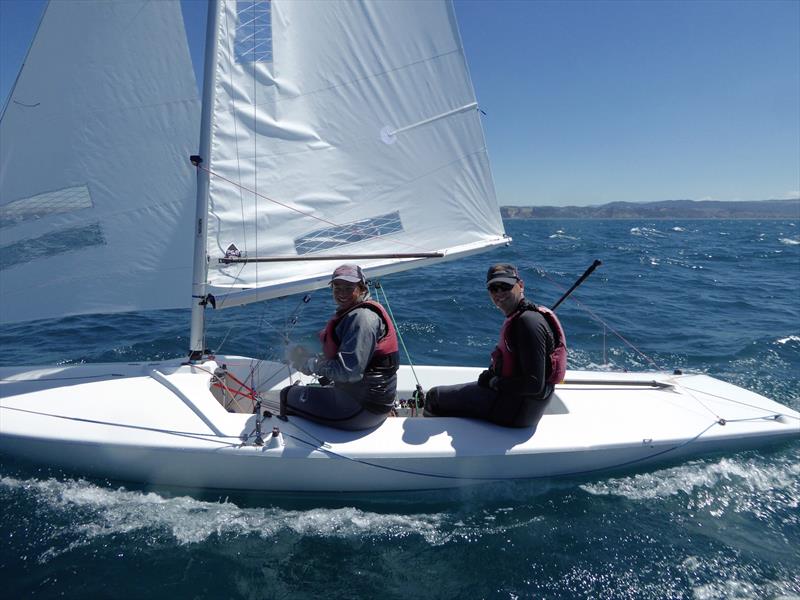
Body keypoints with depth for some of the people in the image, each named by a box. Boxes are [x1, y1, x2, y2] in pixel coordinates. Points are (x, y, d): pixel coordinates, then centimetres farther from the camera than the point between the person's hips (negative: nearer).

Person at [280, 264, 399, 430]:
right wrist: (314, 358, -1)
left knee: (289, 396, -3)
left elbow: (349, 371, -27)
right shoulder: (351, 314, 13)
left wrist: (310, 364, -16)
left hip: (363, 409, -10)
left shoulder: (362, 317, -21)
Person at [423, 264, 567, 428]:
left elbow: (535, 384, -27)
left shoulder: (529, 322, -25)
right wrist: (492, 374, 5)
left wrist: (495, 383, -16)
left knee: (435, 396, -1)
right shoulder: (518, 317, 8)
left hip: (517, 409, -10)